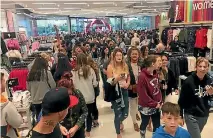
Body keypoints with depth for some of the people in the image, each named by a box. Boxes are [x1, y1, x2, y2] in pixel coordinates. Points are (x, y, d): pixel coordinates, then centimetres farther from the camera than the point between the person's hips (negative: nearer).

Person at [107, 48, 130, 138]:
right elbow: (109, 83, -10)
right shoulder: (110, 67, -11)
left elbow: (128, 77, 15)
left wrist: (127, 83, -5)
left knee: (125, 114, 10)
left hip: (124, 91, 4)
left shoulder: (125, 66, 1)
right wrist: (116, 79, -28)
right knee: (118, 114, 2)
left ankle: (120, 121, 50)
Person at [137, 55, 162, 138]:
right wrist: (155, 104, -17)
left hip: (157, 106, 7)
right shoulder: (142, 76, -24)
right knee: (145, 124, 16)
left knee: (157, 126, 15)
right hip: (146, 107, -6)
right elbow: (143, 95, -23)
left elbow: (158, 88, 10)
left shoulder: (155, 74, 2)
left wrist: (160, 102, 2)